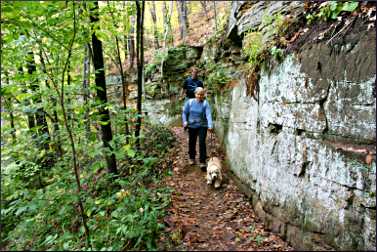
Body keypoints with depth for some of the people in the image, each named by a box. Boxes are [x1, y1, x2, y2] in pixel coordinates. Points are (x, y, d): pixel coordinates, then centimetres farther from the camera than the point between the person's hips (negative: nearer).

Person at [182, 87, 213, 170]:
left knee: (202, 143, -8)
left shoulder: (205, 103, -9)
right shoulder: (189, 102, -3)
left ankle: (202, 162, 0)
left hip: (202, 126, -2)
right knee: (192, 142, 13)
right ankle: (192, 158, 36)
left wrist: (210, 126, -32)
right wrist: (185, 121, -10)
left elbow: (208, 115, -20)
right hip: (192, 126, 3)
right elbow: (184, 112, 5)